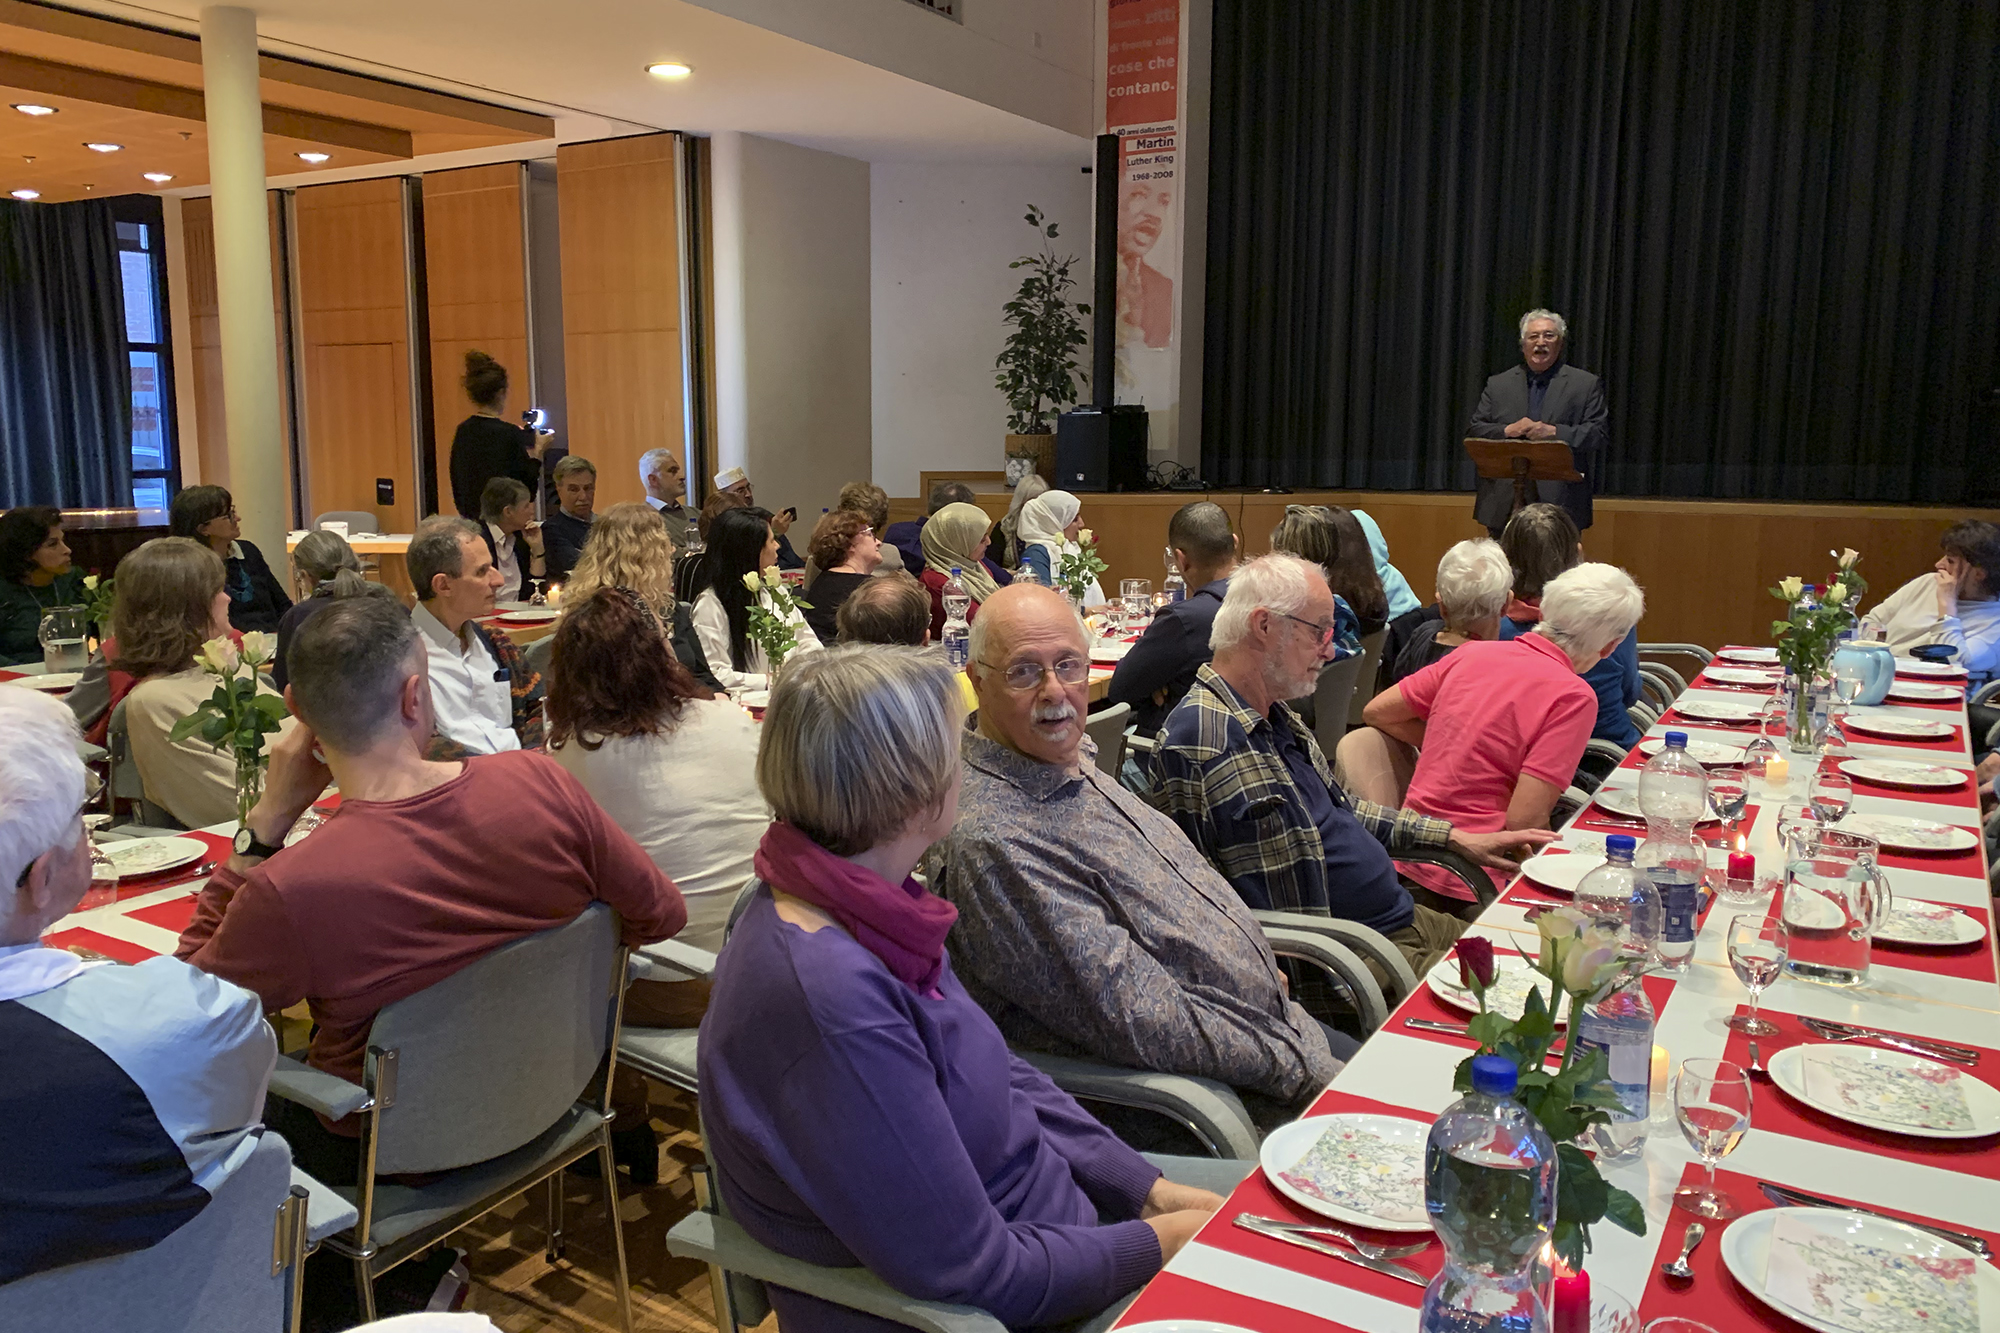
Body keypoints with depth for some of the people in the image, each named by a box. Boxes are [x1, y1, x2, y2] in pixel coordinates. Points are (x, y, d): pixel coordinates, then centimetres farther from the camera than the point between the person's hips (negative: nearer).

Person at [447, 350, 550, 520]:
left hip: (470, 517, 6)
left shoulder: (462, 432, 6)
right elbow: (528, 489, -10)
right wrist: (538, 452, -1)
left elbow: (457, 487, 12)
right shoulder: (510, 434, -12)